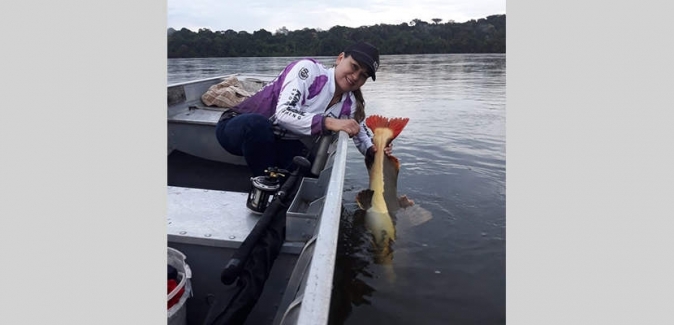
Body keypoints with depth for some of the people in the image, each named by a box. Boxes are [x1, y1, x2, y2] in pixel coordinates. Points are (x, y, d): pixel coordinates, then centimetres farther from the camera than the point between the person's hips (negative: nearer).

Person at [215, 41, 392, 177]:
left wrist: (374, 149, -11)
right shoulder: (309, 69, -19)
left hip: (280, 146, 5)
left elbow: (362, 137, 11)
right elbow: (283, 114, -31)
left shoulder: (350, 105, -1)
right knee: (258, 123, -41)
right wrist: (329, 122, -41)